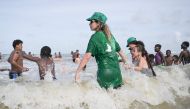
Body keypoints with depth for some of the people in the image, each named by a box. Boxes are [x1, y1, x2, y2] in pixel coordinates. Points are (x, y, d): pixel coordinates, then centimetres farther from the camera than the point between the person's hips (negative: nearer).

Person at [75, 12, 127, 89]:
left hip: (105, 72, -6)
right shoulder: (110, 35, 11)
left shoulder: (95, 37, -8)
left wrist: (77, 72, -16)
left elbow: (87, 56, -17)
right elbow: (120, 51, 20)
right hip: (116, 71, 6)